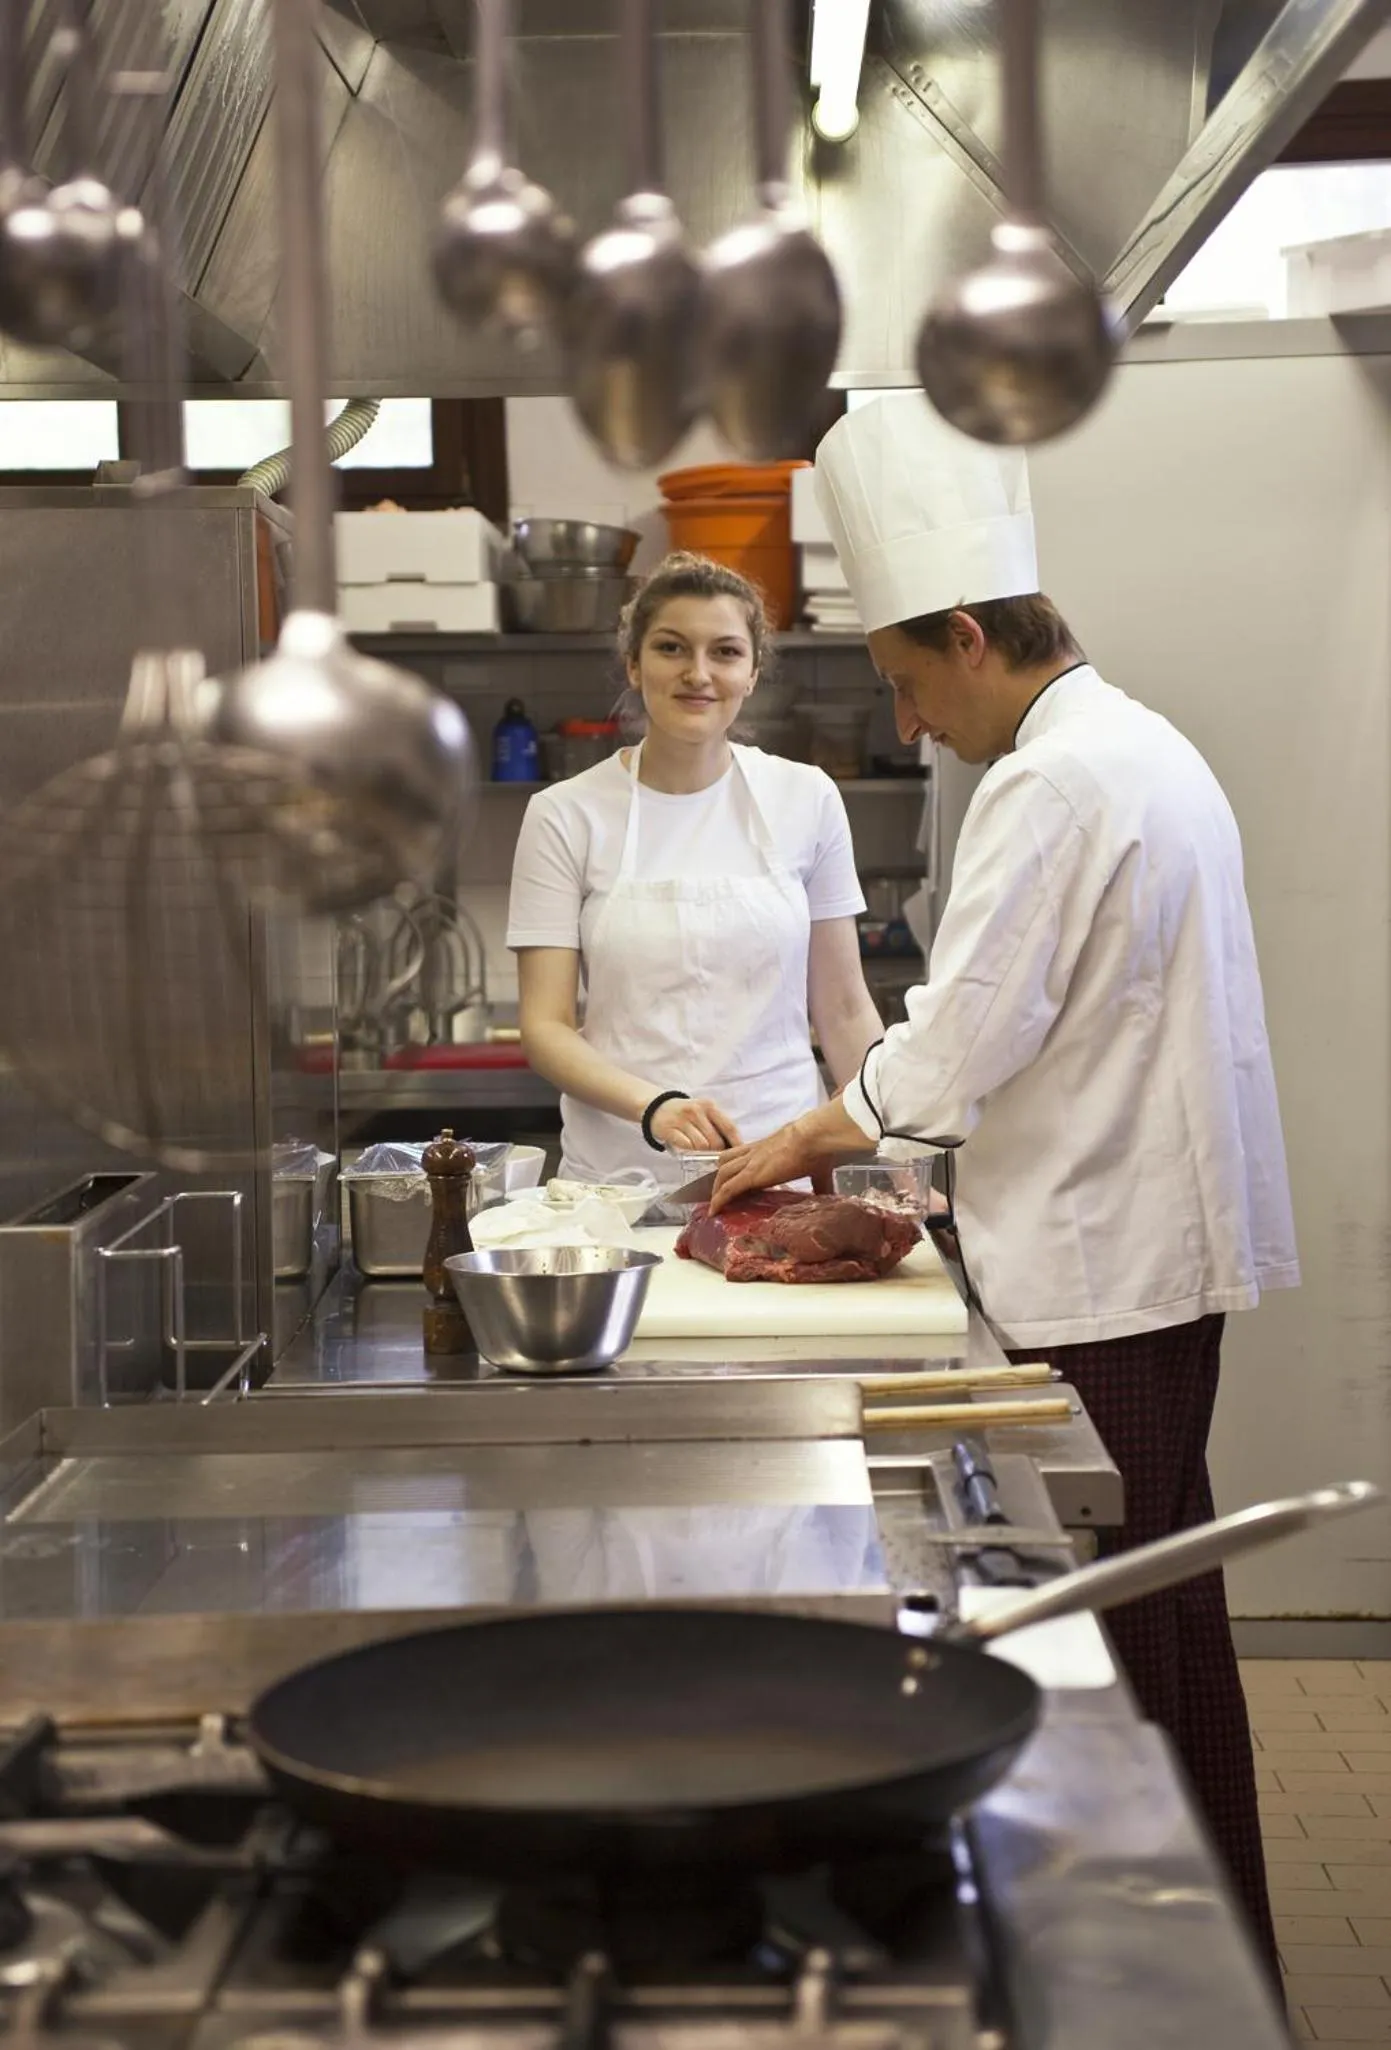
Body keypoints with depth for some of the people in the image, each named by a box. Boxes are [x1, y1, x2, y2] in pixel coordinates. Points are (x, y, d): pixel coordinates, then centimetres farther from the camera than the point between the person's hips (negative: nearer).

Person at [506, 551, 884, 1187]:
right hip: (620, 1176, 0)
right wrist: (653, 1106, -21)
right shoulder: (566, 815, -1)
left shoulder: (806, 799, 4)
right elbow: (546, 1027, -3)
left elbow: (843, 1010, 9)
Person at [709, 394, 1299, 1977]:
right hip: (1163, 1249, 10)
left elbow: (957, 1043, -18)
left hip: (1099, 1279, -10)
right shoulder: (1140, 748, 15)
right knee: (1168, 1606, 17)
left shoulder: (1053, 788, -18)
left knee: (1103, 1629, -1)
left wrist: (806, 1141, -1)